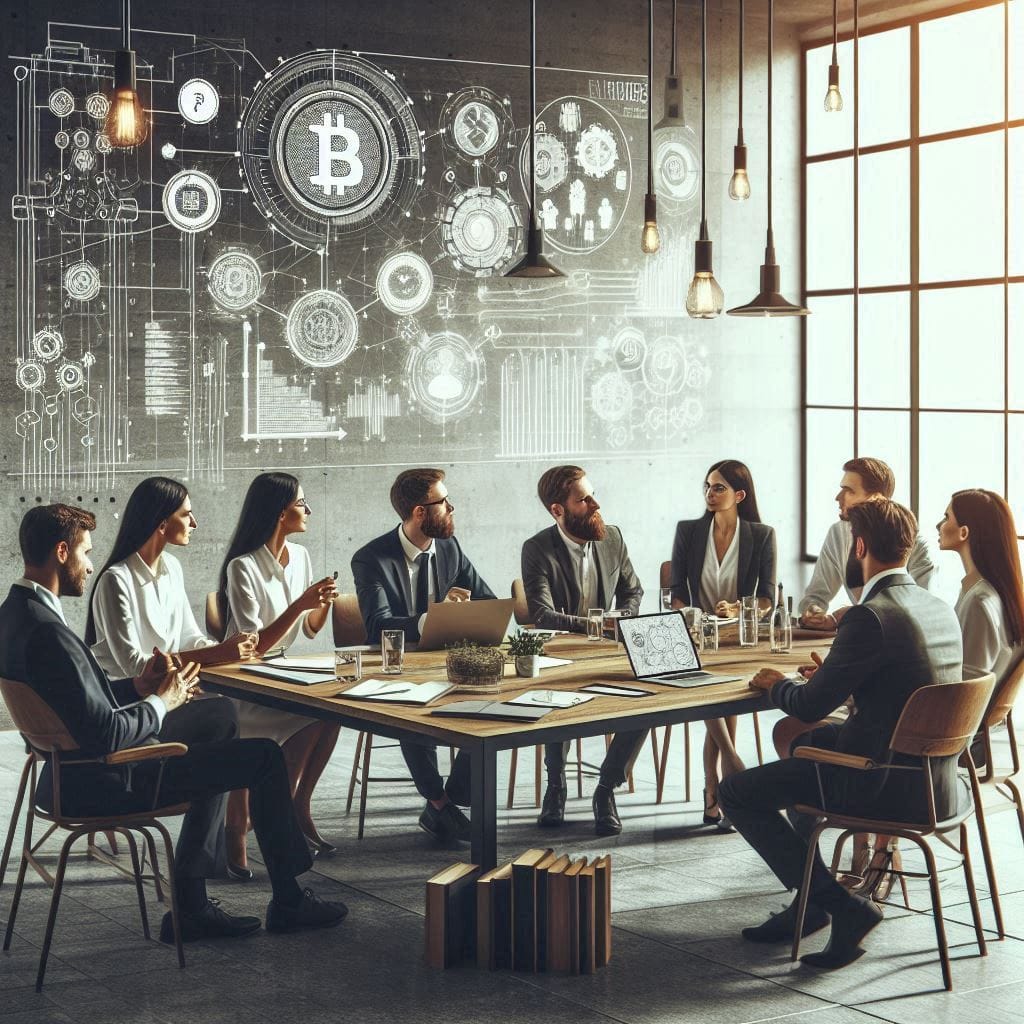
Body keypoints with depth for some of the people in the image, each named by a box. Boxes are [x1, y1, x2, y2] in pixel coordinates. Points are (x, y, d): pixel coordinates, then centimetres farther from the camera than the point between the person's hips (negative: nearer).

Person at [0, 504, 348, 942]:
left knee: (219, 719, 26)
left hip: (71, 765, 11)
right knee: (265, 757, -3)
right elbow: (105, 735, -29)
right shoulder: (47, 633, -28)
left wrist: (136, 686, 2)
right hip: (105, 783, -11)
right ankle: (287, 901, 16)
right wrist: (160, 702, -12)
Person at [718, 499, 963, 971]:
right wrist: (834, 674, 19)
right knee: (805, 744, 33)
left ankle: (841, 905, -2)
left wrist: (776, 684, 5)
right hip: (938, 779, 9)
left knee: (736, 792, -1)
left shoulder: (870, 616, -21)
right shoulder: (941, 609, 7)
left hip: (890, 787, -9)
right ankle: (808, 902, 34)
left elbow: (808, 706, -15)